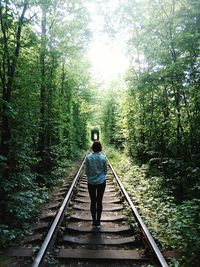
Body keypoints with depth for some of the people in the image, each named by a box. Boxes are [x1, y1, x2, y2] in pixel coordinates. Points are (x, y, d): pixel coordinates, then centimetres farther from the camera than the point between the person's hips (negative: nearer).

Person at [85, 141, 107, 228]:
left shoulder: (88, 157, -11)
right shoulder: (103, 157, -10)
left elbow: (86, 171, -4)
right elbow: (105, 171, -1)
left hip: (91, 182, 0)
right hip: (101, 182, 0)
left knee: (93, 201, 12)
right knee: (99, 201, 11)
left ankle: (94, 221, 23)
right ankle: (98, 222, 20)